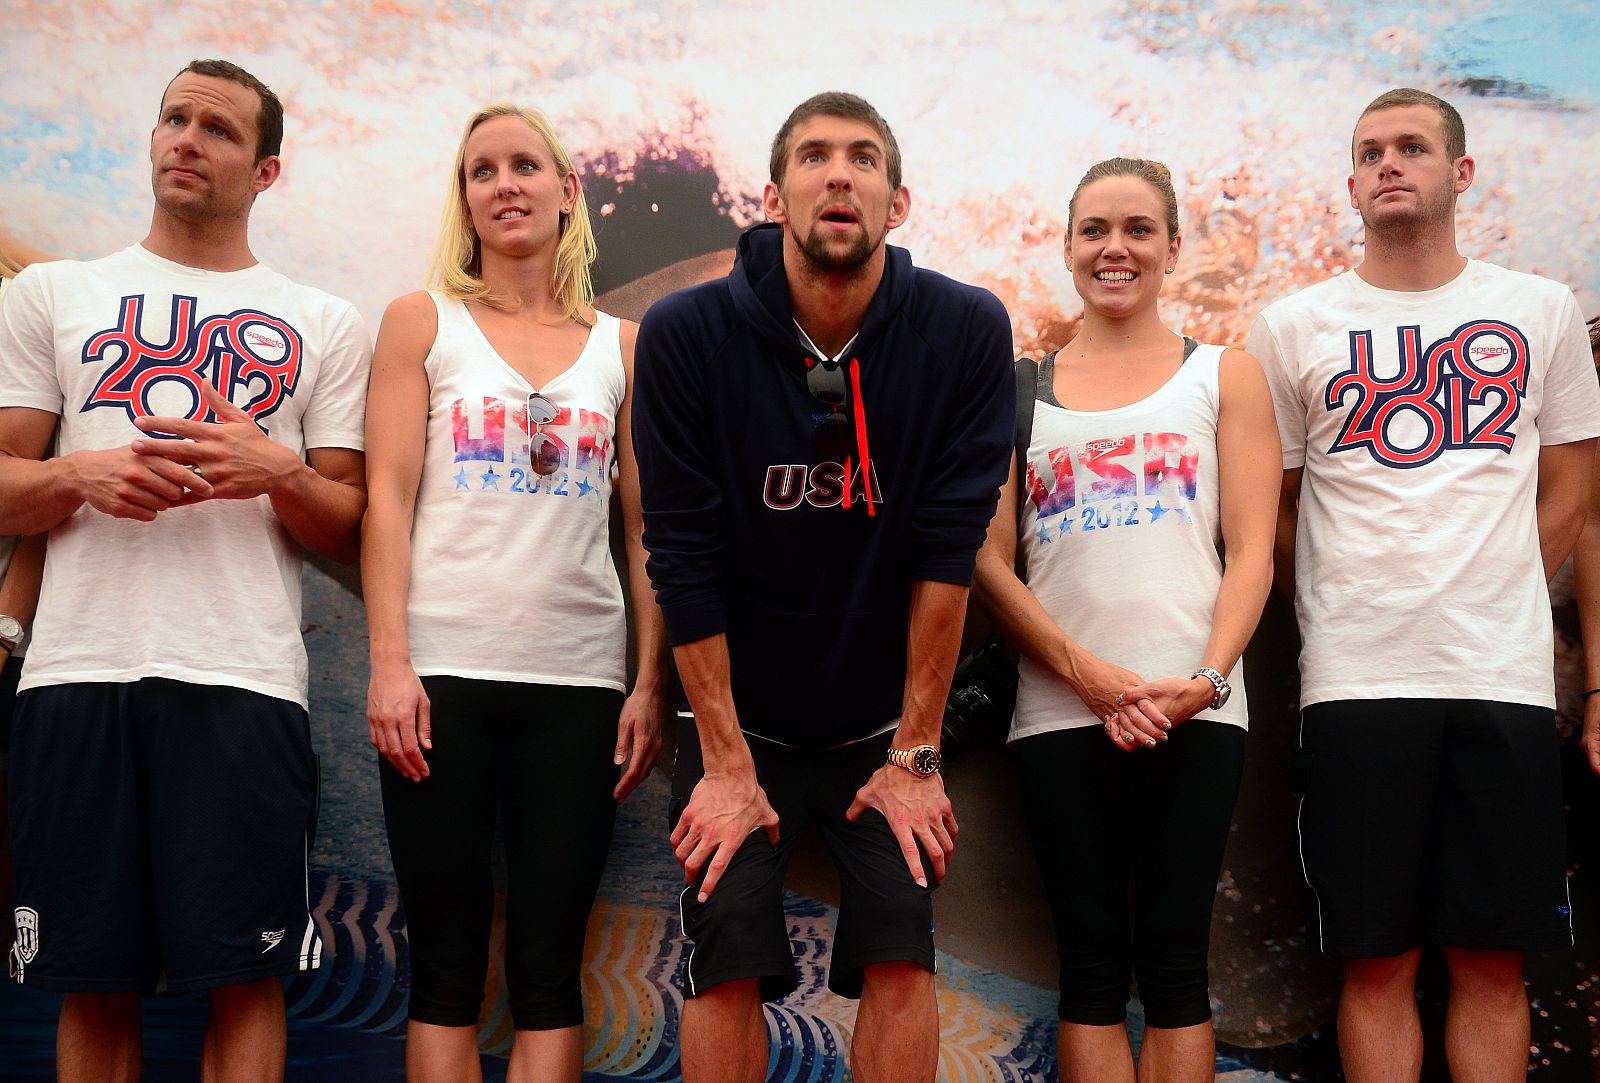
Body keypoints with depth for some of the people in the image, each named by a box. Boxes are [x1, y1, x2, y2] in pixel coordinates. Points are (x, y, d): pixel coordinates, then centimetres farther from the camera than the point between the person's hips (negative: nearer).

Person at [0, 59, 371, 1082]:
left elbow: (350, 529, 12)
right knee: (94, 983, 4)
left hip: (246, 679, -1)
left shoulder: (326, 326, 15)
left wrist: (277, 473, -9)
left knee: (245, 979, -4)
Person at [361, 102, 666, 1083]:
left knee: (551, 963, 2)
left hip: (579, 680, 1)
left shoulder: (623, 347, 11)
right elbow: (388, 498, 1)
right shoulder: (422, 323, 9)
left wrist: (652, 685, 1)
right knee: (447, 963, 2)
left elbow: (647, 528, 10)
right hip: (442, 674, -1)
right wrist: (389, 663, -9)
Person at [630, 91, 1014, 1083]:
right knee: (727, 965, -3)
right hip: (741, 721, 0)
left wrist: (915, 753, -12)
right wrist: (725, 765, -11)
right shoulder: (687, 334, -14)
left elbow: (948, 549, -13)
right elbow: (685, 560, -12)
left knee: (901, 955, -7)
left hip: (887, 721, 0)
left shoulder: (966, 332, -13)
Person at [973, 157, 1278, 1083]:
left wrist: (1205, 679, -13)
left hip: (1195, 710, -1)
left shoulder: (1226, 376, 12)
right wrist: (1086, 673, -9)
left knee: (1175, 960, 0)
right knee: (1092, 963, 3)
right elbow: (989, 561, 5)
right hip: (1061, 710, 1)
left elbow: (1251, 553, 4)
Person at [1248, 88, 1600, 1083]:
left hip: (1505, 677, 1)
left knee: (1494, 962, 5)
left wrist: (1491, 609, 6)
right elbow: (1271, 509, 11)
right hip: (1356, 680, -1)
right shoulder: (1293, 328, 7)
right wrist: (1349, 611, 5)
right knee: (1378, 964, 3)